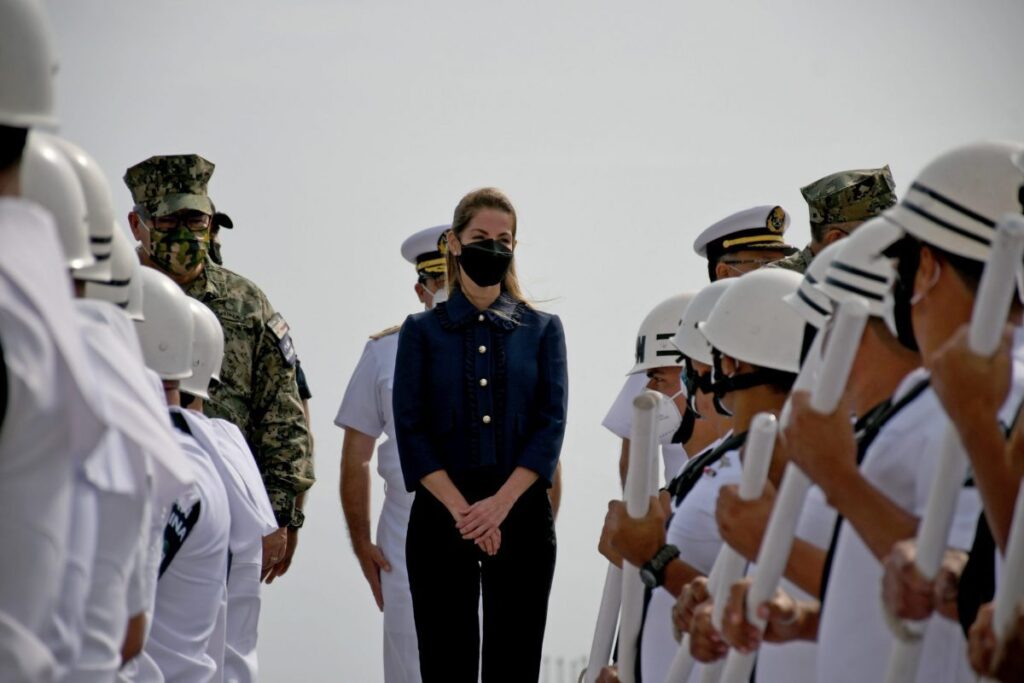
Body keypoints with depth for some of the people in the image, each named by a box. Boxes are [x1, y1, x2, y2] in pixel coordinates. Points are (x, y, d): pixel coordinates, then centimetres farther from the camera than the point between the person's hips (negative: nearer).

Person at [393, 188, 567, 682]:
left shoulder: (542, 329, 9)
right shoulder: (422, 331, 7)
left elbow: (551, 425, 0)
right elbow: (411, 431, -1)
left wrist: (499, 503, -13)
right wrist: (461, 510, -13)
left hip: (521, 516, 1)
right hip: (441, 515, 0)